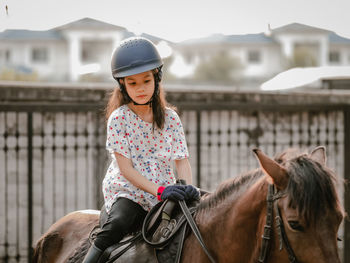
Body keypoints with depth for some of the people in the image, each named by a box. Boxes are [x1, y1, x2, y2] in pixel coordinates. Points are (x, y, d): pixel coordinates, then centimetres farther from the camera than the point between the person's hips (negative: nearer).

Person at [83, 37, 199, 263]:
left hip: (165, 191, 4)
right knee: (119, 223, -34)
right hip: (127, 191, -4)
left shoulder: (170, 118, 5)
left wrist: (188, 189, -18)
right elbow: (125, 167, -11)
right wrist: (159, 190, -22)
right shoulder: (119, 118, -5)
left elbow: (182, 160, 3)